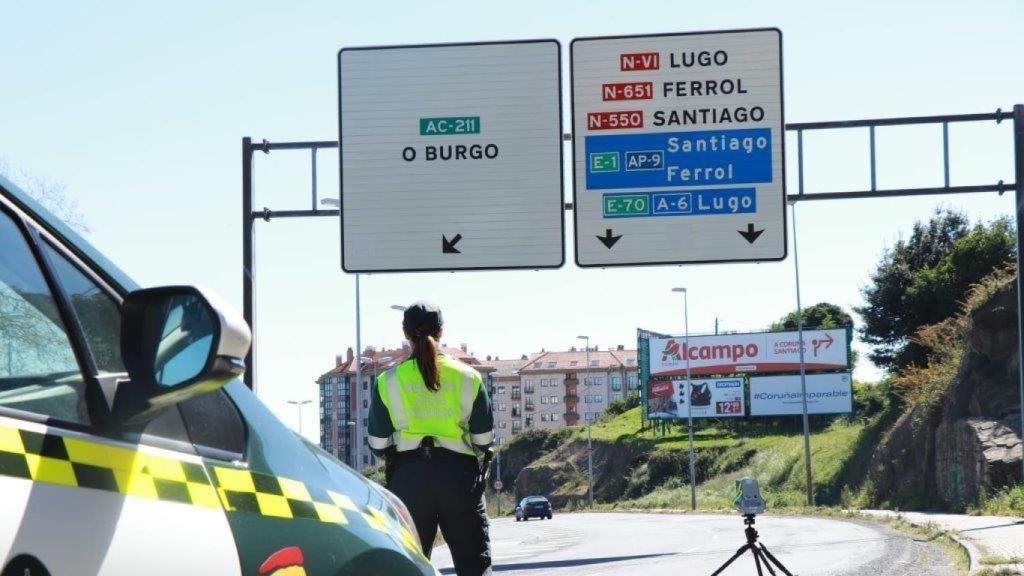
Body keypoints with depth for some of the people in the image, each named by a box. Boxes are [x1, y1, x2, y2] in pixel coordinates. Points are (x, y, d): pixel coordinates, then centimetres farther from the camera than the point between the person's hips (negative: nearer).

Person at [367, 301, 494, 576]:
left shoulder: (388, 381, -1)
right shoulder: (468, 376, 0)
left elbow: (378, 443, 0)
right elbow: (484, 439, 2)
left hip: (408, 474, 0)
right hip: (458, 473, 0)